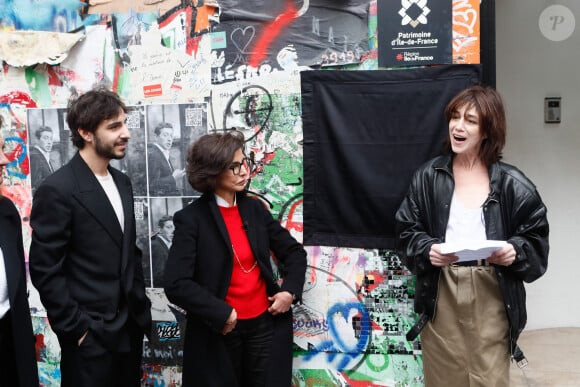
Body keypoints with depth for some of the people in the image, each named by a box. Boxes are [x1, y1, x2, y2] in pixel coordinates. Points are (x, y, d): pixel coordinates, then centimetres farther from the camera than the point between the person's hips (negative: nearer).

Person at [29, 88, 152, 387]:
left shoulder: (122, 182, 9)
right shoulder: (57, 190, -15)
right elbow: (46, 271, -15)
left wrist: (141, 305, 10)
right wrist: (78, 329, -14)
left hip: (131, 327, 7)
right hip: (90, 335, -7)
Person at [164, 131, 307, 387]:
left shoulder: (255, 208, 3)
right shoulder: (191, 218, -11)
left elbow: (294, 252, 12)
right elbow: (176, 284, -18)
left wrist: (290, 291, -3)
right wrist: (222, 314, -18)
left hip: (266, 325, 4)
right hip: (218, 332, -4)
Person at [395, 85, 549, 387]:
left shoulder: (511, 184, 1)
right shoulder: (428, 176, 3)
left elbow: (537, 240, 5)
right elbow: (407, 231, 6)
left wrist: (516, 251, -15)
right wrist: (427, 249, -14)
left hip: (491, 296, -1)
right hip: (441, 296, 1)